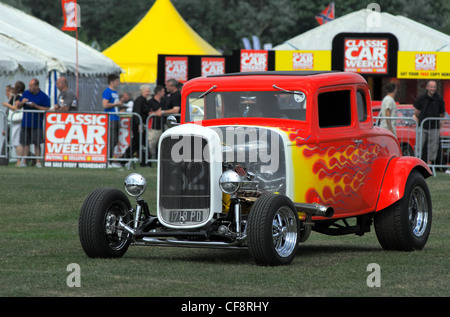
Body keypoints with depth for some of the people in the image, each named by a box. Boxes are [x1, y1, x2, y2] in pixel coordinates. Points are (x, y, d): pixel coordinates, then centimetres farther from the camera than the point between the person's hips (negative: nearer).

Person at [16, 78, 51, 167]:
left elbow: (47, 109, -7)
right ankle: (23, 162, 4)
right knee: (25, 143, 2)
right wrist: (22, 102, -8)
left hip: (37, 124, -3)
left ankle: (38, 162, 5)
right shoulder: (26, 93, 10)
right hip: (25, 123, 3)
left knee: (37, 143, -1)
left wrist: (35, 106, -16)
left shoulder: (44, 96, -3)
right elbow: (18, 106, 15)